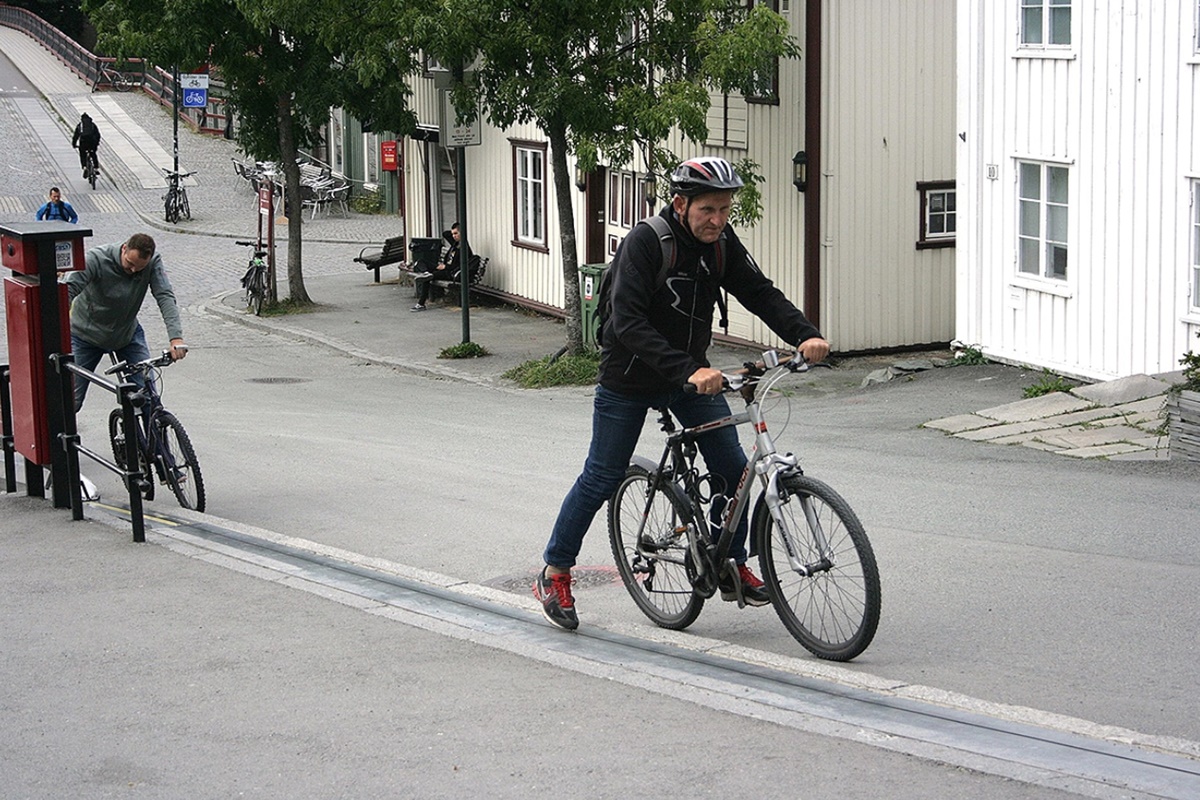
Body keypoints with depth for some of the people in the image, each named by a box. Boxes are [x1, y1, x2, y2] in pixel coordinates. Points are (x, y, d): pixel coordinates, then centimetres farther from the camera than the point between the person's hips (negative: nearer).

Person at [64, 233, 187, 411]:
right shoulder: (96, 259, -27)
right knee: (71, 400, -5)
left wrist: (176, 337, -44)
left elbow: (165, 297, -28)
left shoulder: (153, 263, -19)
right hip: (86, 335, -2)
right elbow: (68, 290, -35)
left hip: (128, 334, 3)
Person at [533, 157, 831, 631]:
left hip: (692, 375, 5)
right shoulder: (644, 243, -25)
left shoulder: (722, 244, -7)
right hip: (629, 380, -5)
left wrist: (805, 334, -27)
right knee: (601, 480, 1)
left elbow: (761, 293, -8)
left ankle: (732, 567, 16)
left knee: (733, 470, -2)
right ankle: (554, 574, 16)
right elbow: (628, 324, -33)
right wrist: (688, 370, -42)